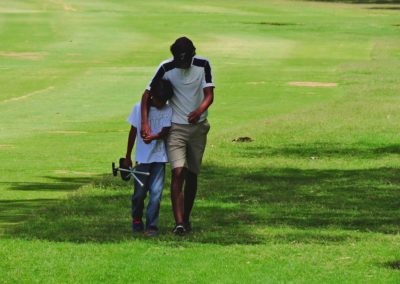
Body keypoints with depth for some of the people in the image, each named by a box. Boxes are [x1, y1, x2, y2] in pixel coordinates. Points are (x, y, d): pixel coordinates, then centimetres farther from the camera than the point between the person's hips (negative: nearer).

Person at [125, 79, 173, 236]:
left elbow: (164, 132, -9)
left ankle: (151, 225, 0)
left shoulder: (168, 110, -1)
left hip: (159, 157, 0)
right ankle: (136, 218, 32)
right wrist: (128, 157, 9)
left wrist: (153, 137, -31)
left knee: (156, 191, -9)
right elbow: (133, 132, 5)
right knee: (140, 192, 4)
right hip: (142, 156, 0)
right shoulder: (139, 108, -1)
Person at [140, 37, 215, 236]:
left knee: (192, 175, 9)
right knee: (178, 172, -16)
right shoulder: (166, 68, -10)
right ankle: (179, 222, -23)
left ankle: (186, 219, 25)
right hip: (176, 127, -2)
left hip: (198, 126, 2)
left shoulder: (203, 65, -8)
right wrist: (145, 122, -20)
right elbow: (147, 94, -6)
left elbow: (209, 94, -13)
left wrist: (199, 110, -36)